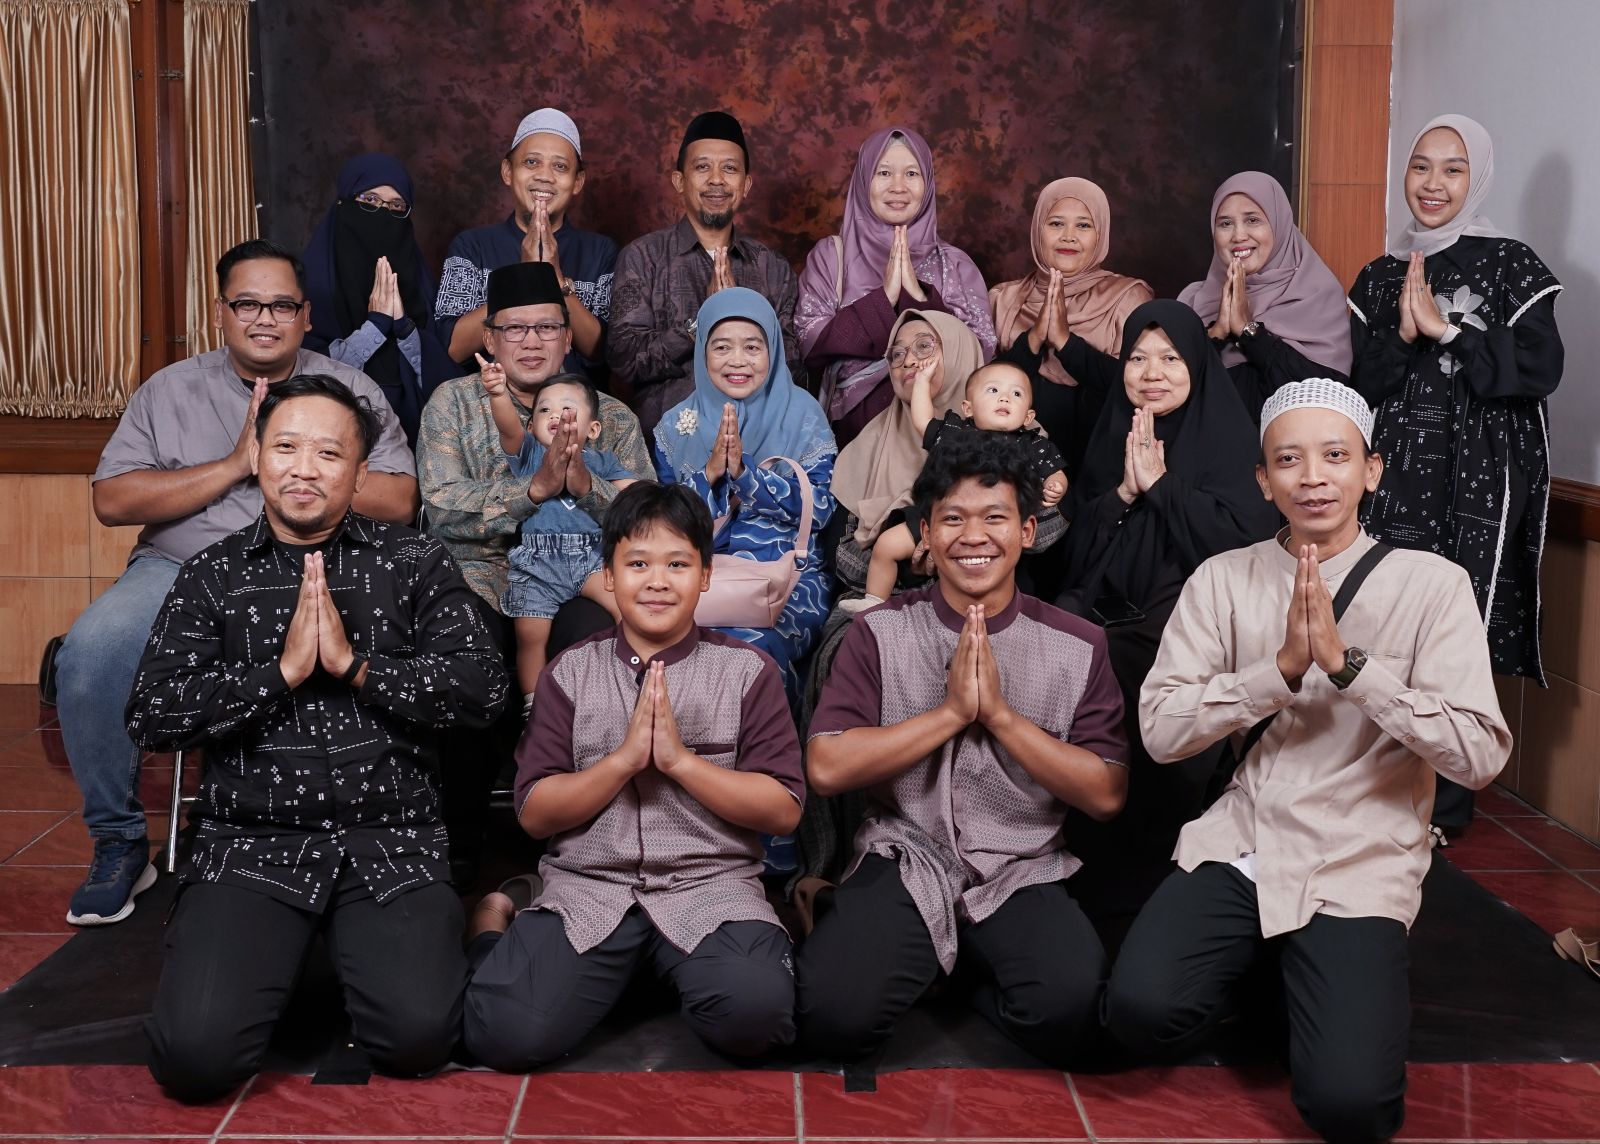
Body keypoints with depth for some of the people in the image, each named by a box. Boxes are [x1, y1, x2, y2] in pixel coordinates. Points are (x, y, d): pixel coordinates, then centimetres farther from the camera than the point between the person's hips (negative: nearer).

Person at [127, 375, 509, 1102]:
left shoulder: (415, 564, 7)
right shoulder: (210, 576, 9)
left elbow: (483, 689, -4)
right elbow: (150, 717, -2)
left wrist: (357, 665, -13)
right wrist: (282, 671, -11)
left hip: (391, 844, 0)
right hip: (251, 845, 1)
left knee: (417, 1037, -21)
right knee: (195, 1055, -19)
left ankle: (349, 948, 13)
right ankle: (289, 955, 14)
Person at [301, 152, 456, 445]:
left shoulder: (412, 271, 8)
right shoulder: (314, 275, -1)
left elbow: (430, 371, 4)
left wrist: (403, 324, -11)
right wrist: (376, 323, -13)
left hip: (408, 417, 2)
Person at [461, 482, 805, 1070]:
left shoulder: (746, 670, 5)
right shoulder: (570, 672, 8)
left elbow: (784, 810, -2)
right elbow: (534, 814, 3)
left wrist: (679, 758, -12)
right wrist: (625, 757, -11)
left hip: (711, 885, -1)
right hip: (586, 886, 1)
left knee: (755, 1011, -31)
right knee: (508, 1034, -21)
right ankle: (494, 929, 14)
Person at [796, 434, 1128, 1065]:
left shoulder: (1077, 646, 3)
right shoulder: (881, 632, 2)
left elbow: (1106, 794, -3)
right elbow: (827, 768, -9)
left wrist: (999, 712, -12)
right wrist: (951, 711, -14)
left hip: (1022, 875, 1)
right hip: (904, 863, 0)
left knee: (1069, 1012, -29)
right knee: (835, 1016, -26)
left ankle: (979, 972, 5)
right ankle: (924, 964, 7)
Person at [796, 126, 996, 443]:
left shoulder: (955, 264, 7)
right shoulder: (829, 255, 6)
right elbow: (809, 342, -4)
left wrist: (919, 297, -10)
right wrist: (883, 298, -11)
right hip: (851, 426, -1)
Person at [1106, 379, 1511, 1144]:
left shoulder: (1431, 584, -3)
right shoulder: (1222, 579, 3)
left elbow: (1481, 755, -11)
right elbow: (1160, 730, -5)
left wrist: (1346, 662, -19)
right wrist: (1282, 667, -17)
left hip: (1360, 868, -2)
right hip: (1237, 846, 2)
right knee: (1141, 1011, -22)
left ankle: (1349, 986, 14)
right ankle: (1250, 979, 11)